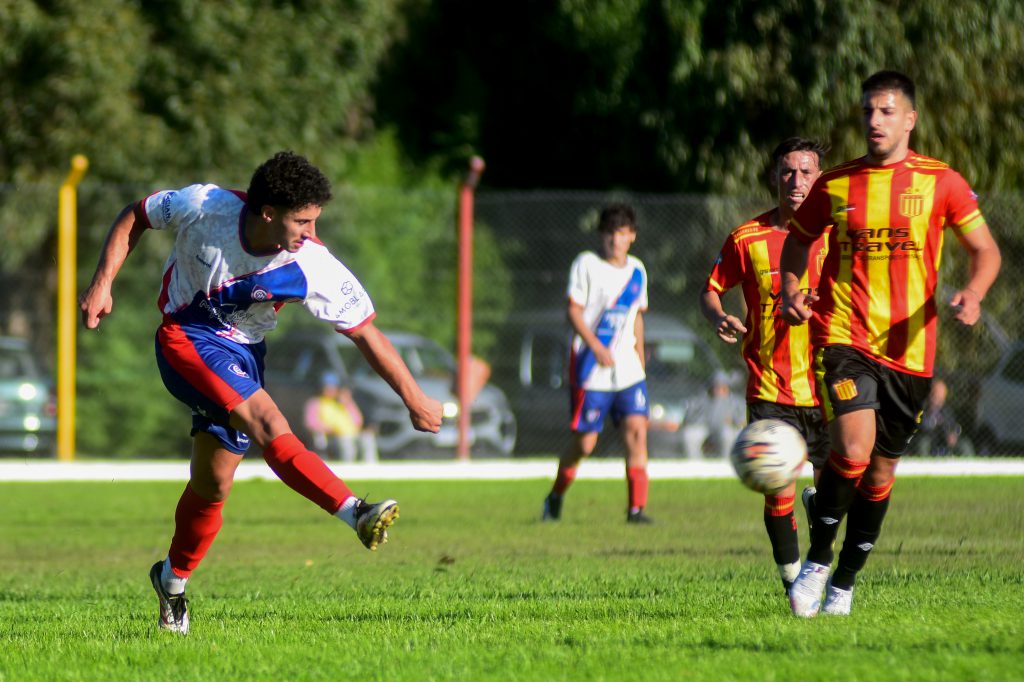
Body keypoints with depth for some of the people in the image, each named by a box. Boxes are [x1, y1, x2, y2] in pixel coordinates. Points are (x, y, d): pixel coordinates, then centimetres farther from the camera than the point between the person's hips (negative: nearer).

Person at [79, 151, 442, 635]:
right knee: (266, 421, -27)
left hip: (244, 353, 4)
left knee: (213, 485, 5)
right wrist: (102, 284, -12)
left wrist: (414, 400, -14)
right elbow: (133, 218, -4)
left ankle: (173, 579, 30)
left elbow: (367, 334, -13)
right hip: (186, 338, -3)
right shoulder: (204, 207, -23)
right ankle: (357, 516, -39)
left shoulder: (313, 268, -20)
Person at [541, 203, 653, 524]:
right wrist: (596, 347, -21)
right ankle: (555, 498, 24)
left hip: (628, 370, 4)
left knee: (636, 430, -13)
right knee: (584, 443, 0)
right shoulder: (586, 265, -4)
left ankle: (637, 507, -13)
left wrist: (640, 359, 16)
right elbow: (574, 311, -9)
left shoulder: (637, 270, 11)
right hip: (591, 371, -4)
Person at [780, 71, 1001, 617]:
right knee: (853, 449, -22)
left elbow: (985, 251, 7)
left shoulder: (940, 183, 2)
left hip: (909, 348, 1)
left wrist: (973, 293, -14)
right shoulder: (834, 185, 5)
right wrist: (791, 293, -1)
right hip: (843, 336, -1)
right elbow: (797, 242, 19)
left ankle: (844, 582, 25)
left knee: (880, 470, 8)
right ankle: (817, 561, -4)